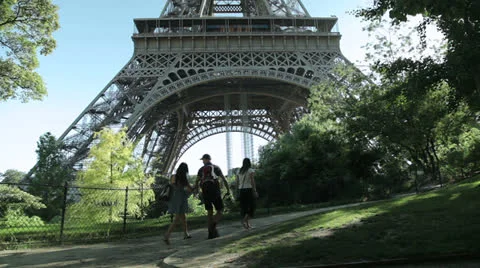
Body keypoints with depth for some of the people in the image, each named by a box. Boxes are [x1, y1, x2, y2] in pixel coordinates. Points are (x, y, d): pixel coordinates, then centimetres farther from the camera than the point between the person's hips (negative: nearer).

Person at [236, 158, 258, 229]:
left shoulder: (239, 171, 12)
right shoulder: (251, 170, -3)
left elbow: (237, 183, 10)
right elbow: (252, 181, -11)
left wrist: (239, 192, 16)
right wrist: (255, 191, -10)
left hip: (241, 190, 5)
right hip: (249, 190, -5)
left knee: (244, 207, 9)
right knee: (251, 206, 2)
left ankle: (247, 224, 10)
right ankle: (244, 220, -19)